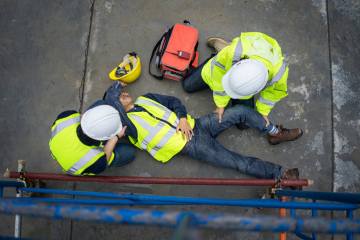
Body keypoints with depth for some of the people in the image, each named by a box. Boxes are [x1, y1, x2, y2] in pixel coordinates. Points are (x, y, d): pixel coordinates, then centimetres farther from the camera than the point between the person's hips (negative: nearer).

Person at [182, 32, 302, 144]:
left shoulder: (278, 74, -43)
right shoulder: (233, 52, -50)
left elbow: (274, 92, -15)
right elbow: (219, 76, -29)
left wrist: (263, 111, -4)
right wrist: (220, 104, -19)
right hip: (223, 67, -1)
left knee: (243, 122, 8)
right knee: (188, 85, 13)